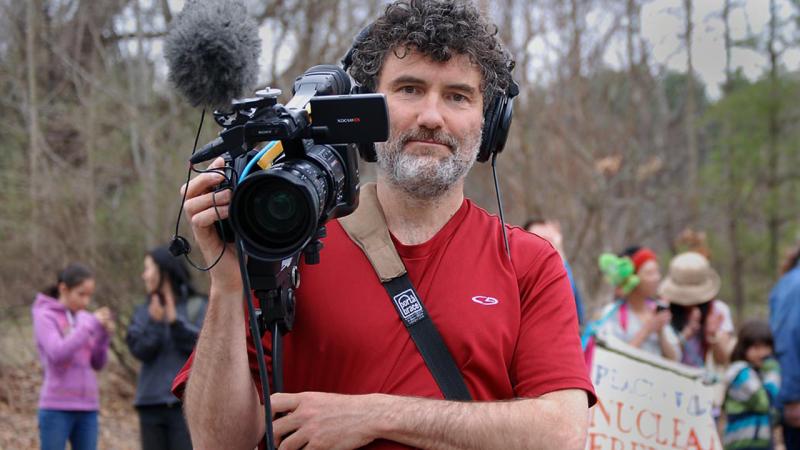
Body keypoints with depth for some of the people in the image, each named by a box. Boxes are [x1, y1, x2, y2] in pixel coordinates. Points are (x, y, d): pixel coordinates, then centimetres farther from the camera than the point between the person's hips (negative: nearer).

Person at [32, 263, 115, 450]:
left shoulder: (84, 318, 11)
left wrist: (104, 334, -6)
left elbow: (97, 363, 11)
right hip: (56, 408, -5)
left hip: (87, 408, 5)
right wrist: (92, 325, -18)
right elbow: (57, 354, -20)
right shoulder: (45, 316, -4)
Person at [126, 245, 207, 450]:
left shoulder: (196, 307, 1)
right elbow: (140, 350, -2)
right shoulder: (143, 312, 11)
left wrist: (175, 321, -19)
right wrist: (155, 323, -17)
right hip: (151, 404, 4)